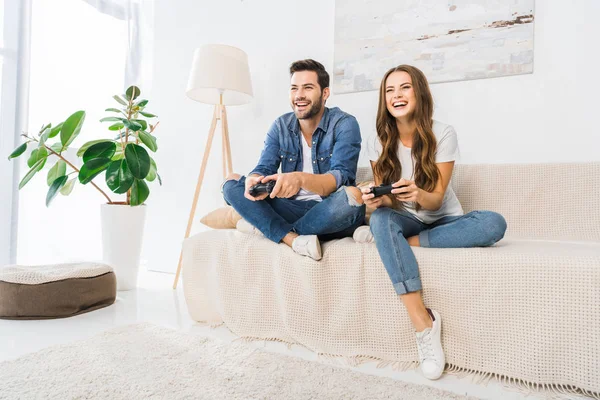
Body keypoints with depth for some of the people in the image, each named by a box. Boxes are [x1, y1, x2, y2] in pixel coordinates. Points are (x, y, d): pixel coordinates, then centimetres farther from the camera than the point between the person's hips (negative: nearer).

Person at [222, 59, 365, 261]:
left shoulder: (344, 124, -10)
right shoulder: (280, 126, 4)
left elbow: (342, 176, -23)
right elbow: (263, 169, -3)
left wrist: (301, 179, -43)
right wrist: (253, 180, -30)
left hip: (330, 213, -4)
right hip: (292, 209, 4)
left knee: (352, 195, -37)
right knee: (232, 181, -7)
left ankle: (264, 226, -18)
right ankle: (294, 238, -26)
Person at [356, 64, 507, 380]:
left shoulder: (443, 134, -13)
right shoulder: (380, 142, -5)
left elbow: (435, 200, -17)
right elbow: (386, 200, -7)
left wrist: (419, 194, -41)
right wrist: (377, 199, -31)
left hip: (442, 221, 0)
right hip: (406, 220, 1)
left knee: (494, 223, -30)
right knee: (379, 218, -34)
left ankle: (382, 236, -25)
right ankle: (423, 321, -36)